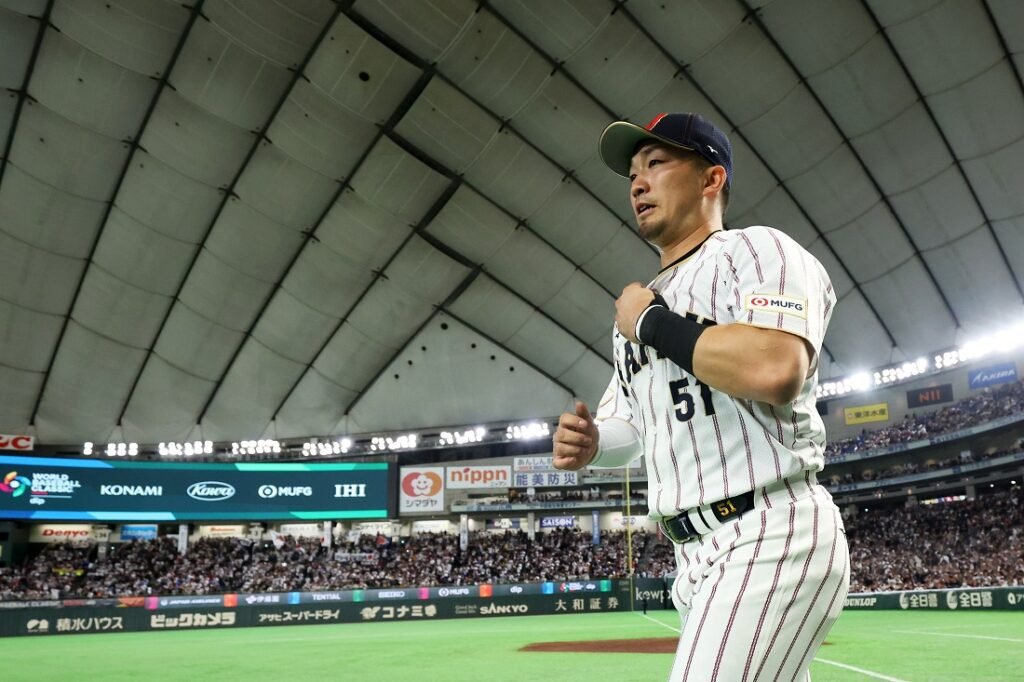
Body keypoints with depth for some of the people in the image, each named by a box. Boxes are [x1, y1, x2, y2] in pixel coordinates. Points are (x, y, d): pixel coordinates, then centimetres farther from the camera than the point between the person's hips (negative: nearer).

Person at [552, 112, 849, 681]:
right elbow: (630, 428, 24)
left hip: (772, 536, -8)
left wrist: (651, 322, -12)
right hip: (695, 556, 8)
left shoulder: (757, 250, -5)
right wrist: (587, 442, 0)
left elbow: (775, 370, -25)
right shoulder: (637, 308, 19)